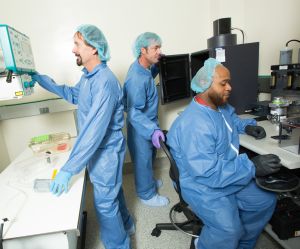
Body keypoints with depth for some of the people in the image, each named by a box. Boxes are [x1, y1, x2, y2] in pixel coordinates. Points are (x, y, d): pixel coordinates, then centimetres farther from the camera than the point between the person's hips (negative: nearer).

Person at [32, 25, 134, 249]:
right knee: (113, 189, 25)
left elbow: (95, 130, -31)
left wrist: (68, 170, -29)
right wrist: (44, 81, 17)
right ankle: (125, 225, 51)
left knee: (105, 202, 8)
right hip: (97, 148, 9)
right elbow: (73, 95, 24)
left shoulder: (105, 81, -27)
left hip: (106, 150, -9)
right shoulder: (88, 75, 4)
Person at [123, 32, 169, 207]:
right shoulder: (137, 79, -31)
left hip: (149, 123, 9)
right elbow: (134, 112, -32)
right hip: (141, 128, -9)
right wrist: (152, 130, -41)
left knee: (150, 157, 26)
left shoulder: (143, 68, -2)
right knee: (143, 160, 10)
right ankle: (147, 194, 32)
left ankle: (148, 181, 51)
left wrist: (158, 65, 8)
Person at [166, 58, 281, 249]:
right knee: (229, 230, -26)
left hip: (230, 176, 10)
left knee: (267, 200, 12)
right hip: (205, 187, -9)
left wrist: (247, 126, 6)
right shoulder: (194, 124, -32)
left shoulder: (220, 106, 1)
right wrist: (251, 167, -32)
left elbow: (232, 119, 27)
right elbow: (207, 172, -34)